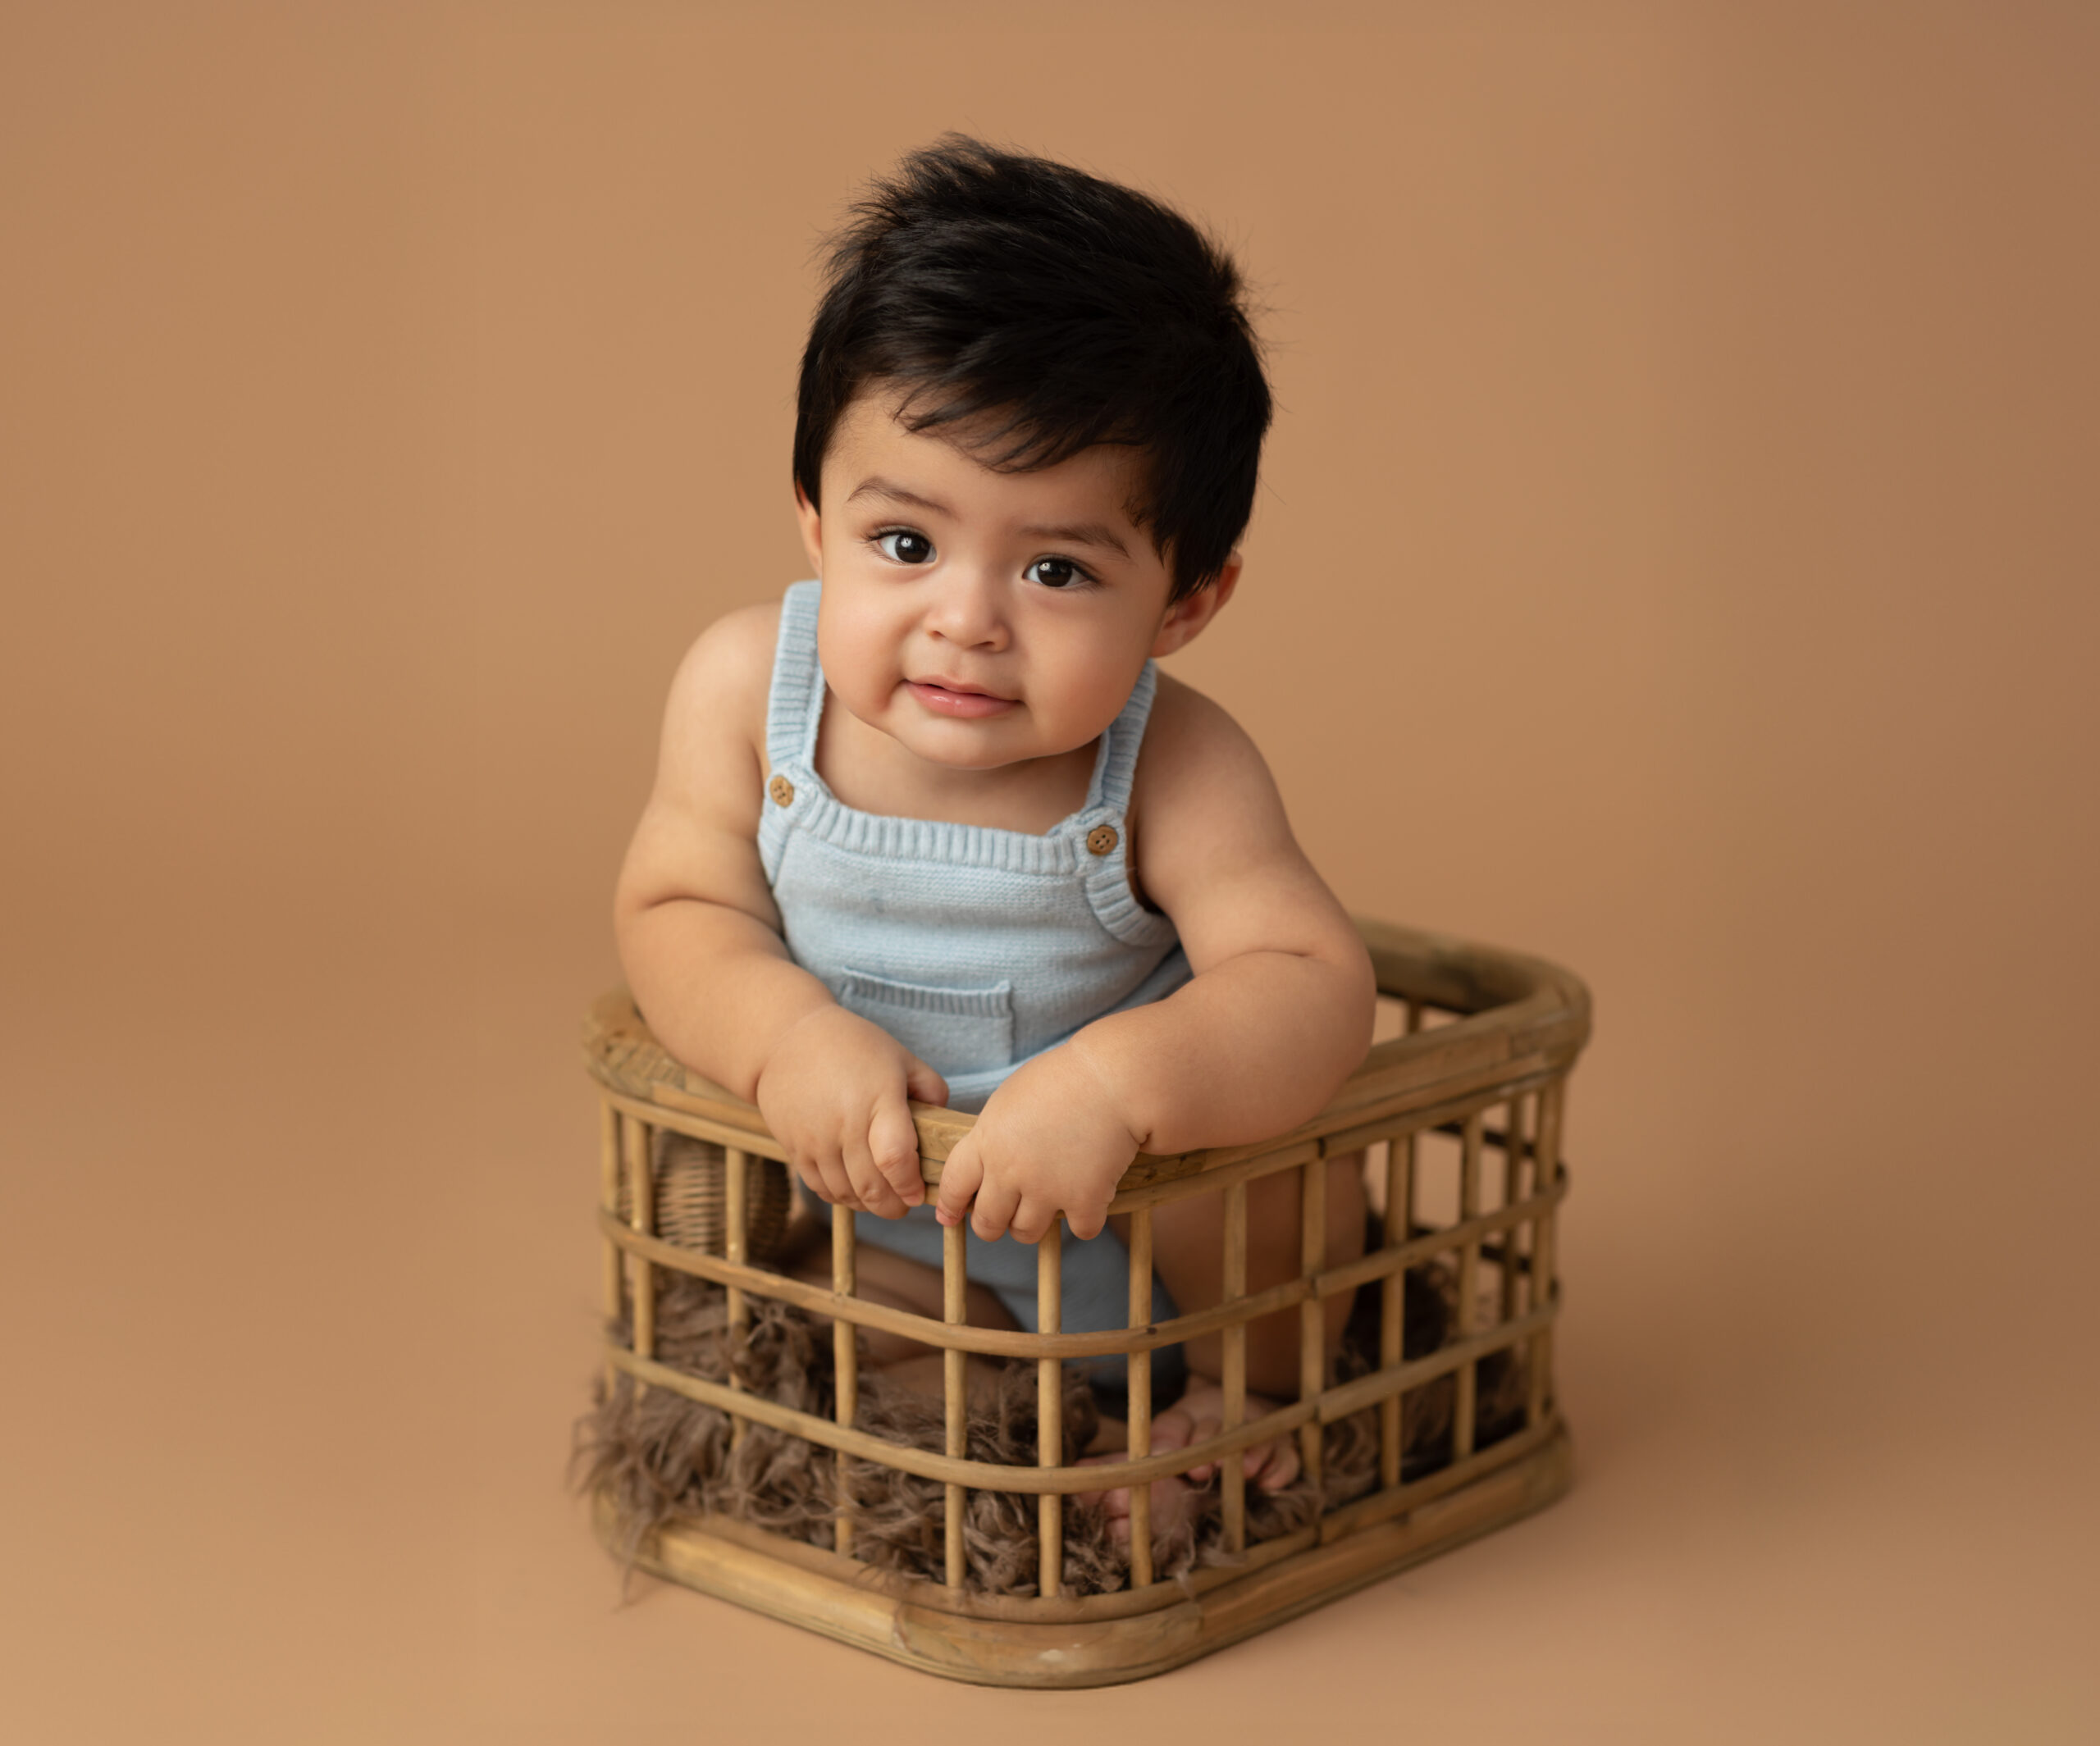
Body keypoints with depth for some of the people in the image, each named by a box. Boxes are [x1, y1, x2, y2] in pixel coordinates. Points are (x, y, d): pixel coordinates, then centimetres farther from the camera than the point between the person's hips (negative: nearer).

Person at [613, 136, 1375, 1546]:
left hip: (1145, 1227, -5)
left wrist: (1112, 1083, -53)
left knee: (1246, 1078, -28)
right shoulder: (749, 686, -17)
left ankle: (1249, 1392, 1)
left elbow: (1318, 983, -35)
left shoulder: (1171, 772, -27)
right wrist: (789, 1039, -36)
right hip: (883, 1222, 5)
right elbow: (679, 911, -14)